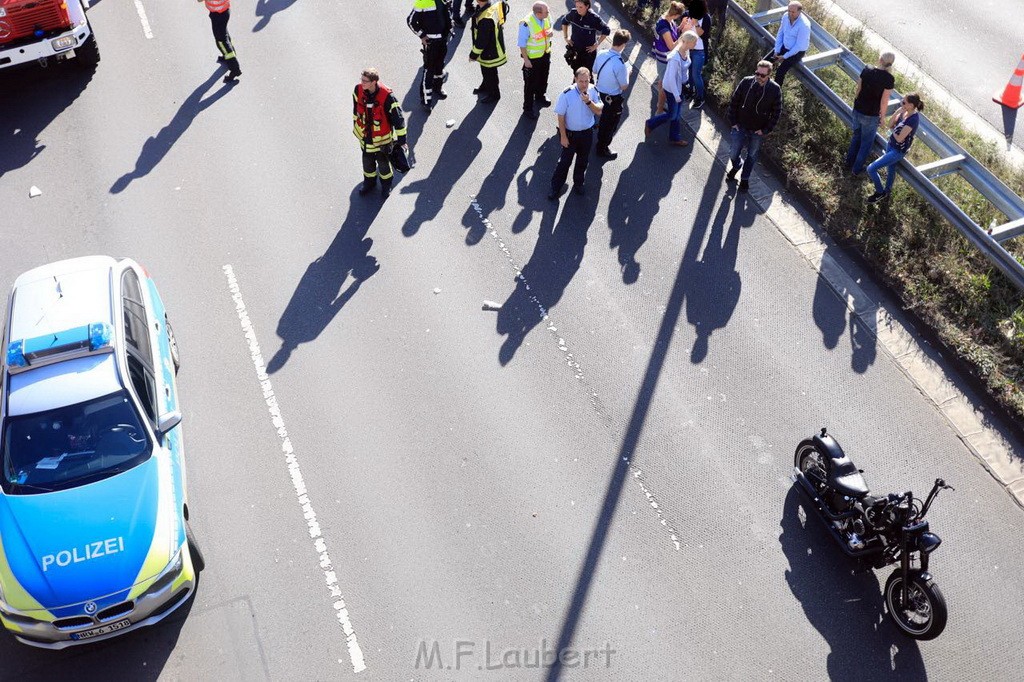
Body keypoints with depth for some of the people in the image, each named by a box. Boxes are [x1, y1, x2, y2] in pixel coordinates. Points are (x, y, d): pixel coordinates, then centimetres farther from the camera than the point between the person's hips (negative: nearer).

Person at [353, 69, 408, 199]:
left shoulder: (387, 97, -29)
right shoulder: (358, 90, -15)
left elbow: (398, 118, -20)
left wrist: (401, 140, -14)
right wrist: (355, 126, 18)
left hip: (382, 138, -4)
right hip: (365, 135, 4)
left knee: (383, 162, 16)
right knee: (367, 160, 22)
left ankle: (386, 184, 45)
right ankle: (369, 182, 50)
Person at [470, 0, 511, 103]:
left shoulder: (485, 19, -40)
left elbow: (481, 41, -29)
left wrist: (473, 55, -13)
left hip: (489, 53, -8)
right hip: (496, 45, 8)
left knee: (489, 72, 15)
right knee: (486, 71, 30)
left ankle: (494, 94, 36)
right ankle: (486, 86, 53)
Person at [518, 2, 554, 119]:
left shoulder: (547, 17, -13)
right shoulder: (526, 24, -32)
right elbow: (522, 43, -22)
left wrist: (551, 31, -16)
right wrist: (526, 60, -19)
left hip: (545, 53, 7)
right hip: (532, 57, -7)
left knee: (543, 78, 27)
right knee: (530, 83, 6)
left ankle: (540, 97, 54)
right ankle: (528, 108, 21)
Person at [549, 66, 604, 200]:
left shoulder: (593, 90, -12)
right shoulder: (567, 94, -24)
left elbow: (599, 112, -9)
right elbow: (561, 116, -16)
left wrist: (589, 102, -28)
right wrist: (563, 136, -13)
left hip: (587, 132, 4)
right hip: (570, 133, -4)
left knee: (583, 160, 20)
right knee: (565, 161, 5)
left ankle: (578, 183, 43)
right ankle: (555, 188, 20)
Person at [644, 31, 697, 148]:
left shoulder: (686, 51, -7)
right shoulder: (675, 58, -32)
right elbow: (671, 77, -27)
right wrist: (676, 95, -21)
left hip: (681, 86, 8)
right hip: (672, 88, -8)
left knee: (678, 114, 19)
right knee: (672, 115, 9)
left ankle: (674, 138, 35)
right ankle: (650, 124, 32)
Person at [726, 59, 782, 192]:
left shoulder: (775, 90, -16)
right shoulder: (746, 82, -15)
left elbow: (776, 112, -7)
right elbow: (734, 102, -3)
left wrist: (765, 130, -10)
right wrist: (733, 122, -5)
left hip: (758, 131, -1)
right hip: (740, 126, 1)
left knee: (752, 155, 16)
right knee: (734, 153, 12)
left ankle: (745, 178, 37)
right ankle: (736, 166, 46)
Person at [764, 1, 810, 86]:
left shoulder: (804, 25, -31)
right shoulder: (786, 16, -12)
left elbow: (799, 46, -24)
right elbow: (780, 34, 1)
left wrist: (784, 57, -19)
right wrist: (776, 51, -5)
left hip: (797, 52, -7)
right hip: (784, 47, 7)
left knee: (781, 71, -22)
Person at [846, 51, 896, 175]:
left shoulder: (867, 70, -8)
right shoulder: (889, 79, -20)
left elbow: (858, 89, 1)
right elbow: (884, 101, -15)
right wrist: (882, 116, -1)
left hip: (857, 110, 5)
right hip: (871, 116, -4)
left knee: (856, 136, 26)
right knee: (866, 142, 14)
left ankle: (849, 162, 39)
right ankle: (857, 169, 25)